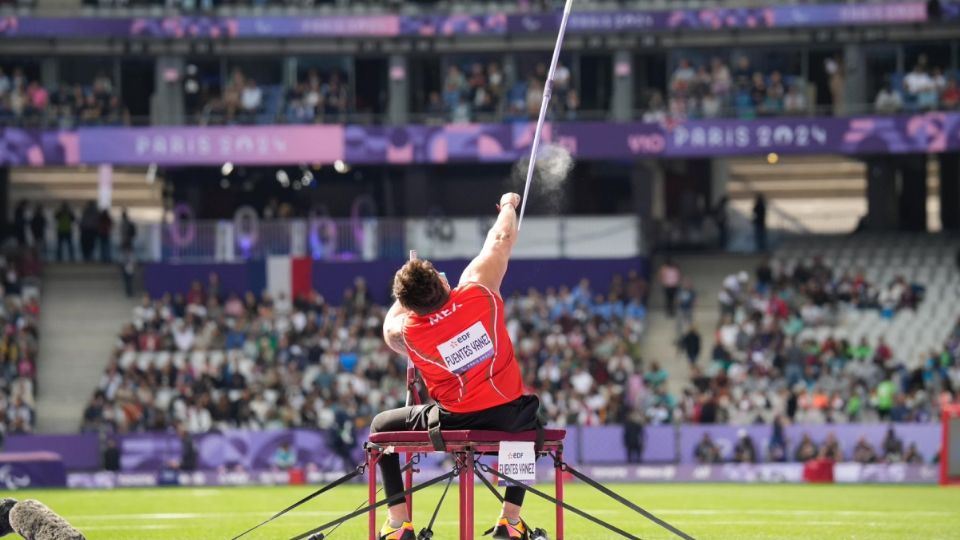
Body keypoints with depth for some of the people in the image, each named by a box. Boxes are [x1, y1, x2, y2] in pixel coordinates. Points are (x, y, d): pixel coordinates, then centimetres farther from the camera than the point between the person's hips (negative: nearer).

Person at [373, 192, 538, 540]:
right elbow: (501, 239, 6)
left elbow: (394, 316, 17)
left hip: (453, 426, -1)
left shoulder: (403, 332, -12)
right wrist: (509, 206, 24)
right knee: (532, 426, 38)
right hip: (508, 420, 2)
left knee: (381, 427, 22)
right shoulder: (477, 291, -13)